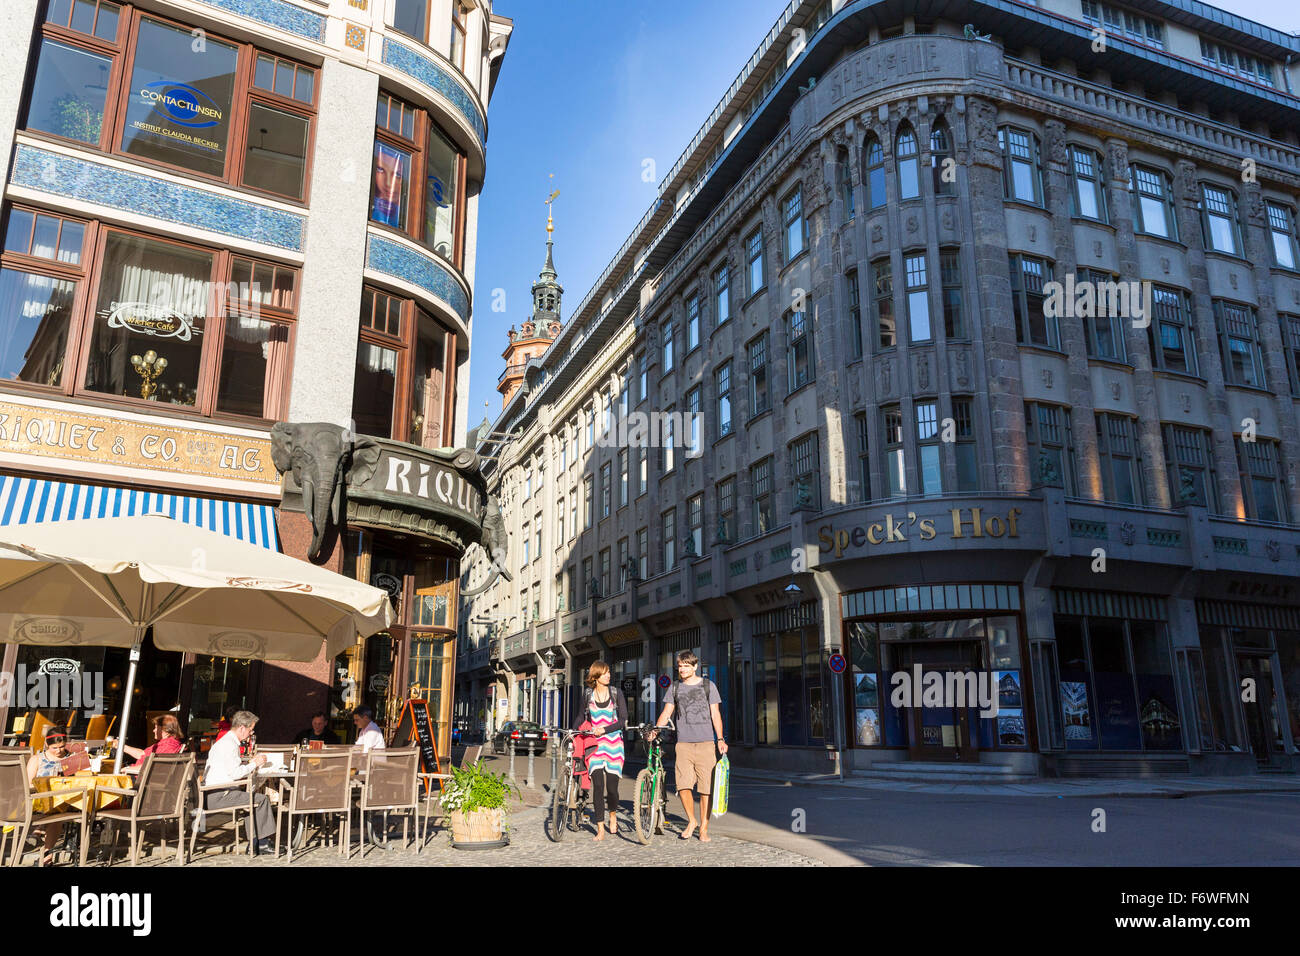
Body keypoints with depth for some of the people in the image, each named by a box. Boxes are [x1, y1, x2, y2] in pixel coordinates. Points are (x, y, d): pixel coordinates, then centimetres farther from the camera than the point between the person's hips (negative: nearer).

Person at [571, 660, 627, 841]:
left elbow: (623, 720, -4)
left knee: (612, 786, -2)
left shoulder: (616, 693, 1)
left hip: (614, 742, -1)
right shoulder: (588, 694, 6)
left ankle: (612, 816, 29)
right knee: (598, 785, -9)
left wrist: (605, 729, -15)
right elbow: (580, 716, 18)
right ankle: (600, 829, -1)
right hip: (594, 744, 1)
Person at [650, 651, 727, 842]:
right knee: (683, 786, -9)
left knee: (706, 788, -2)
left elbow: (715, 714, 6)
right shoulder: (675, 688, 12)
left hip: (705, 743, -1)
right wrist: (654, 730, -7)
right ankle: (691, 821, 14)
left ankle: (704, 828, 11)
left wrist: (720, 739, -3)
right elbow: (667, 713, 9)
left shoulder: (708, 686, 7)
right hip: (683, 743, 1)